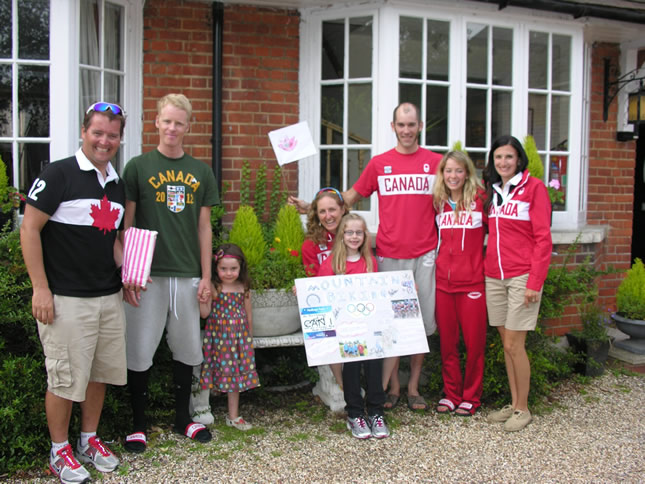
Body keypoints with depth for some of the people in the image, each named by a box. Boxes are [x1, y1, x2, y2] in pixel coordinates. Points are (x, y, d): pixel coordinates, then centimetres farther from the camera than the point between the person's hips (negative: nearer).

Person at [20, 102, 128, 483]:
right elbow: (30, 229, -10)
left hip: (110, 297, 7)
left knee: (101, 372, 14)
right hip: (67, 299, -6)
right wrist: (41, 288, -14)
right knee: (65, 378, 3)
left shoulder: (117, 185, 12)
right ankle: (59, 451, 21)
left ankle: (89, 440, 32)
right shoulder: (59, 174, -8)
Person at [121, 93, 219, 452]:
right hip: (148, 273, -3)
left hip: (188, 274, 3)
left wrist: (206, 276, 5)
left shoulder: (201, 172, 9)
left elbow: (203, 227, 10)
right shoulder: (138, 167, 0)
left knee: (187, 348, 12)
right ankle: (137, 423, 18)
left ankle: (182, 417, 28)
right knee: (140, 349, 2)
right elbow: (127, 223, 0)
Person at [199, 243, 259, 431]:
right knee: (220, 370, 0)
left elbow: (248, 314, 10)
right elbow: (205, 313, -10)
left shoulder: (244, 289, 2)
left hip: (239, 336, 3)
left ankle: (233, 416, 18)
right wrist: (202, 299, -25)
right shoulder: (213, 288, -8)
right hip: (218, 335, -3)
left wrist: (250, 337, 14)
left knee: (235, 373, 9)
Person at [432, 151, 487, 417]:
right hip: (443, 281, 4)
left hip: (472, 281, -3)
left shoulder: (480, 199, -3)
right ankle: (451, 393, 23)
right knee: (447, 341, 9)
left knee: (474, 341, 3)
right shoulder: (438, 203, 9)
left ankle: (471, 396, 19)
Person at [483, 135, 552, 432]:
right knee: (507, 343, 11)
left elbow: (543, 238, -9)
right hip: (494, 276, 6)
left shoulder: (533, 187, -5)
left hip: (522, 276, -6)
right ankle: (513, 403, 22)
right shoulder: (491, 190, 14)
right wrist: (485, 267, 6)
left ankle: (523, 409, 11)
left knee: (514, 344, -4)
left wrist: (535, 282, -14)